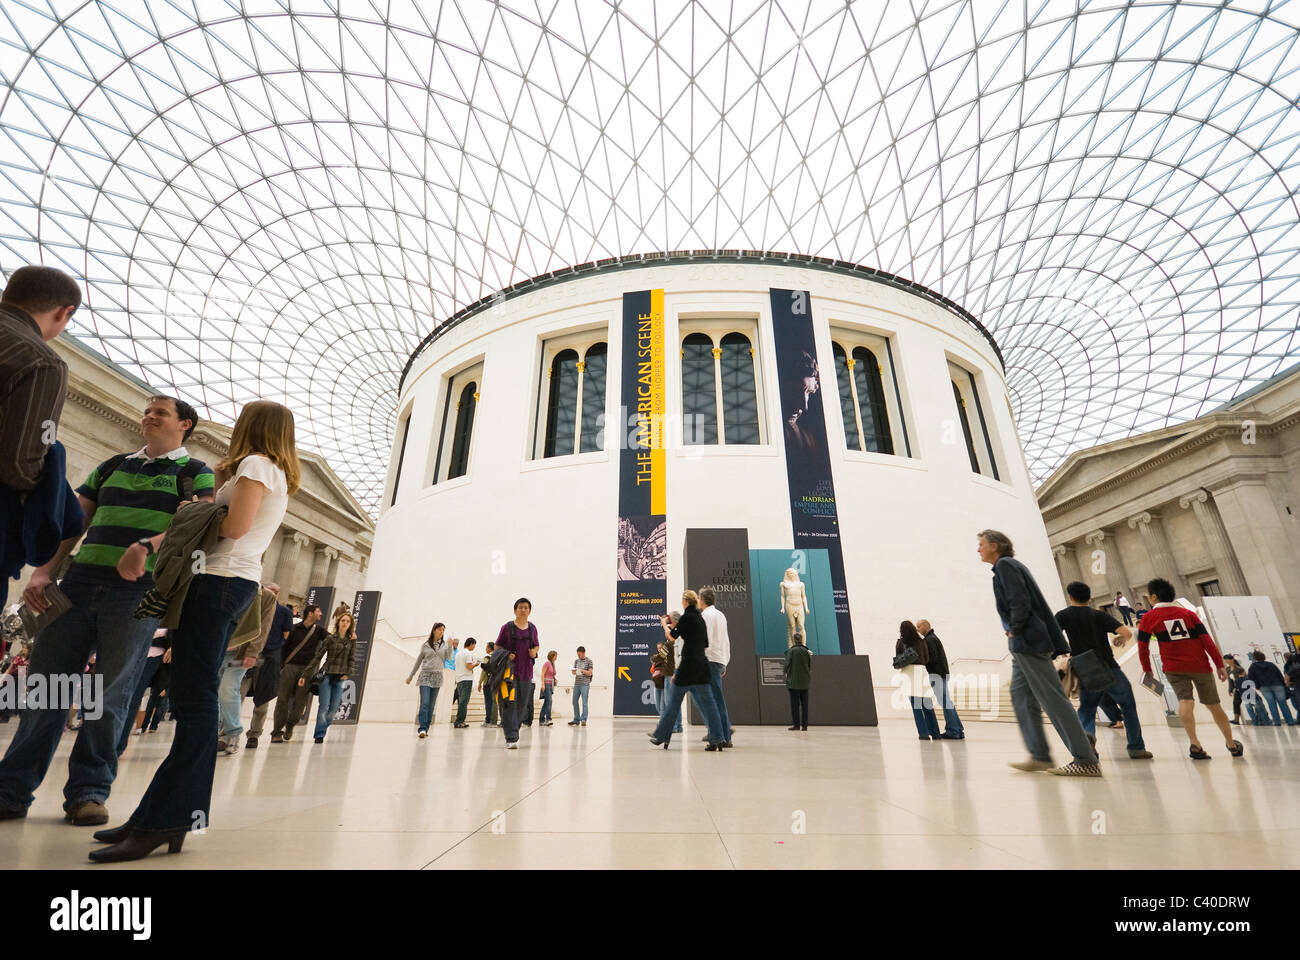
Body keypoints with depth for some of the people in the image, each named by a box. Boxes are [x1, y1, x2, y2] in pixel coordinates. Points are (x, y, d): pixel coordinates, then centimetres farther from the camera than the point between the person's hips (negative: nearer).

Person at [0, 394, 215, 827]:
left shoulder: (196, 473, 6)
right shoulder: (112, 466, 21)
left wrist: (148, 547, -27)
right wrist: (42, 571, 4)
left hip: (140, 591, -4)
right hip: (78, 582, 5)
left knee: (111, 693, -2)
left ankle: (89, 790, 8)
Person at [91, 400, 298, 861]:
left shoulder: (255, 464, -4)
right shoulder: (280, 477, 23)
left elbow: (234, 527, -14)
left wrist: (196, 515, 4)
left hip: (221, 580, -9)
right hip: (239, 582, 9)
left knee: (194, 698, -10)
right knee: (194, 697, 8)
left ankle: (164, 822, -7)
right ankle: (158, 817, 13)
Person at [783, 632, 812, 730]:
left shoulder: (791, 651, -10)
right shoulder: (807, 651, 2)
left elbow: (787, 664, -9)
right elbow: (810, 665, 6)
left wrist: (787, 673, 9)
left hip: (794, 680, -4)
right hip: (805, 681, 4)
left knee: (795, 703, 2)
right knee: (804, 703, 9)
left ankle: (796, 724, 3)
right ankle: (804, 725, 11)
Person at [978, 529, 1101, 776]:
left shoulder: (1004, 565, -9)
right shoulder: (1012, 565, 20)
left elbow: (1020, 602, -19)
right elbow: (1037, 603, 21)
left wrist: (1014, 631, -10)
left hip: (1027, 642, -10)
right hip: (1023, 644, 10)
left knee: (1052, 698, -7)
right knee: (1020, 695, 10)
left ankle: (1086, 761, -2)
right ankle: (1040, 755, 12)